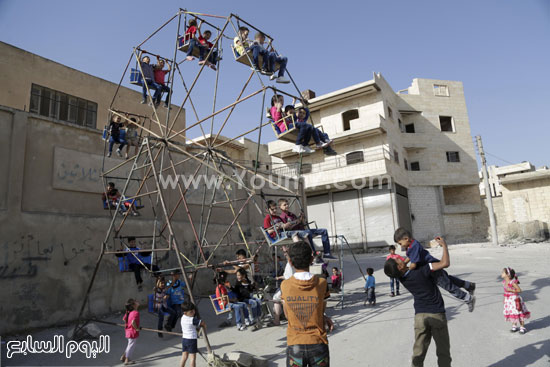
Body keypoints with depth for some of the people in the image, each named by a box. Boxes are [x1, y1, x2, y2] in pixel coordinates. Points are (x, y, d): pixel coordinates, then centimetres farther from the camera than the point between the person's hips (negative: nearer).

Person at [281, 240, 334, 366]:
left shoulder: (285, 285, -9)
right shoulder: (322, 283, -11)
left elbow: (287, 315, 3)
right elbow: (322, 309, 3)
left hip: (294, 346, 0)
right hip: (318, 344, 0)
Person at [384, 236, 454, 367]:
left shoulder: (401, 277, -3)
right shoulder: (421, 271, -23)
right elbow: (445, 263, -24)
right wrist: (444, 245, -13)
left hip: (420, 315, 4)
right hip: (436, 314, -4)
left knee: (418, 351, 10)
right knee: (443, 351, 12)